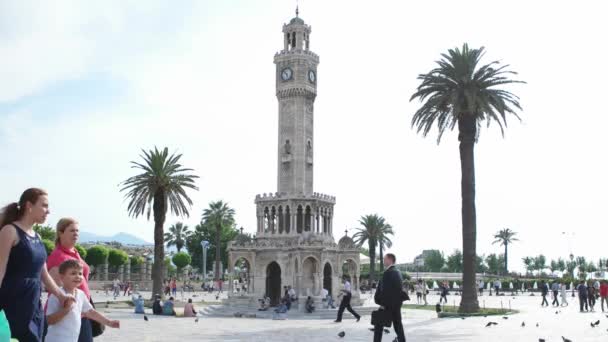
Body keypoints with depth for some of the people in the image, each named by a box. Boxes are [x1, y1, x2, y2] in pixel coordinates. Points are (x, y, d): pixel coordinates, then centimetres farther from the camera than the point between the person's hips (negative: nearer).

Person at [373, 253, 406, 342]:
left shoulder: (388, 272, -17)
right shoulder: (397, 272, 11)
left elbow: (385, 290, -20)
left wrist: (382, 303, -15)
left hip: (388, 304, -8)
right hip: (397, 303, 8)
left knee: (379, 324, 2)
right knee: (398, 324, 11)